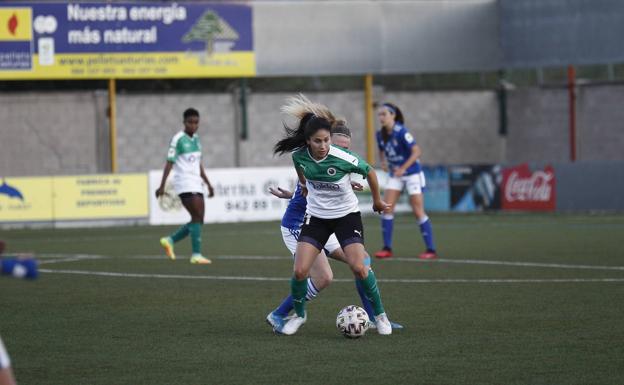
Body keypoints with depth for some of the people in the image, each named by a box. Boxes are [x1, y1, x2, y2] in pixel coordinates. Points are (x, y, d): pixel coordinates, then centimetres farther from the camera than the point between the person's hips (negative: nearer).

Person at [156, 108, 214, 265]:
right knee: (197, 217, -15)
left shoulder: (196, 139, 15)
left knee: (198, 220, 4)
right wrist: (162, 186, -15)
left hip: (196, 184, 8)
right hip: (184, 184, -8)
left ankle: (170, 240, 17)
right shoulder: (178, 139, -8)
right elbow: (169, 163, -10)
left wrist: (208, 183, 21)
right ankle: (196, 255, -13)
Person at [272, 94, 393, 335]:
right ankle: (299, 315, 17)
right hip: (316, 216, 3)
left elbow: (369, 172, -6)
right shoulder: (299, 156, -15)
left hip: (346, 215, -3)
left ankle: (380, 315, 4)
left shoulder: (342, 158, -25)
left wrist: (377, 201, 7)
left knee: (359, 268, -17)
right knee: (300, 271, -10)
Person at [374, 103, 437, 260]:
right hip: (395, 175, 7)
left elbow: (416, 151, -22)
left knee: (418, 211, -6)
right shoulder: (380, 135, 0)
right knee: (386, 208, -4)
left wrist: (403, 168, -27)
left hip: (412, 174, -7)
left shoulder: (401, 132, -20)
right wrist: (384, 162, -1)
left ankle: (431, 250, 0)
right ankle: (387, 248, 2)